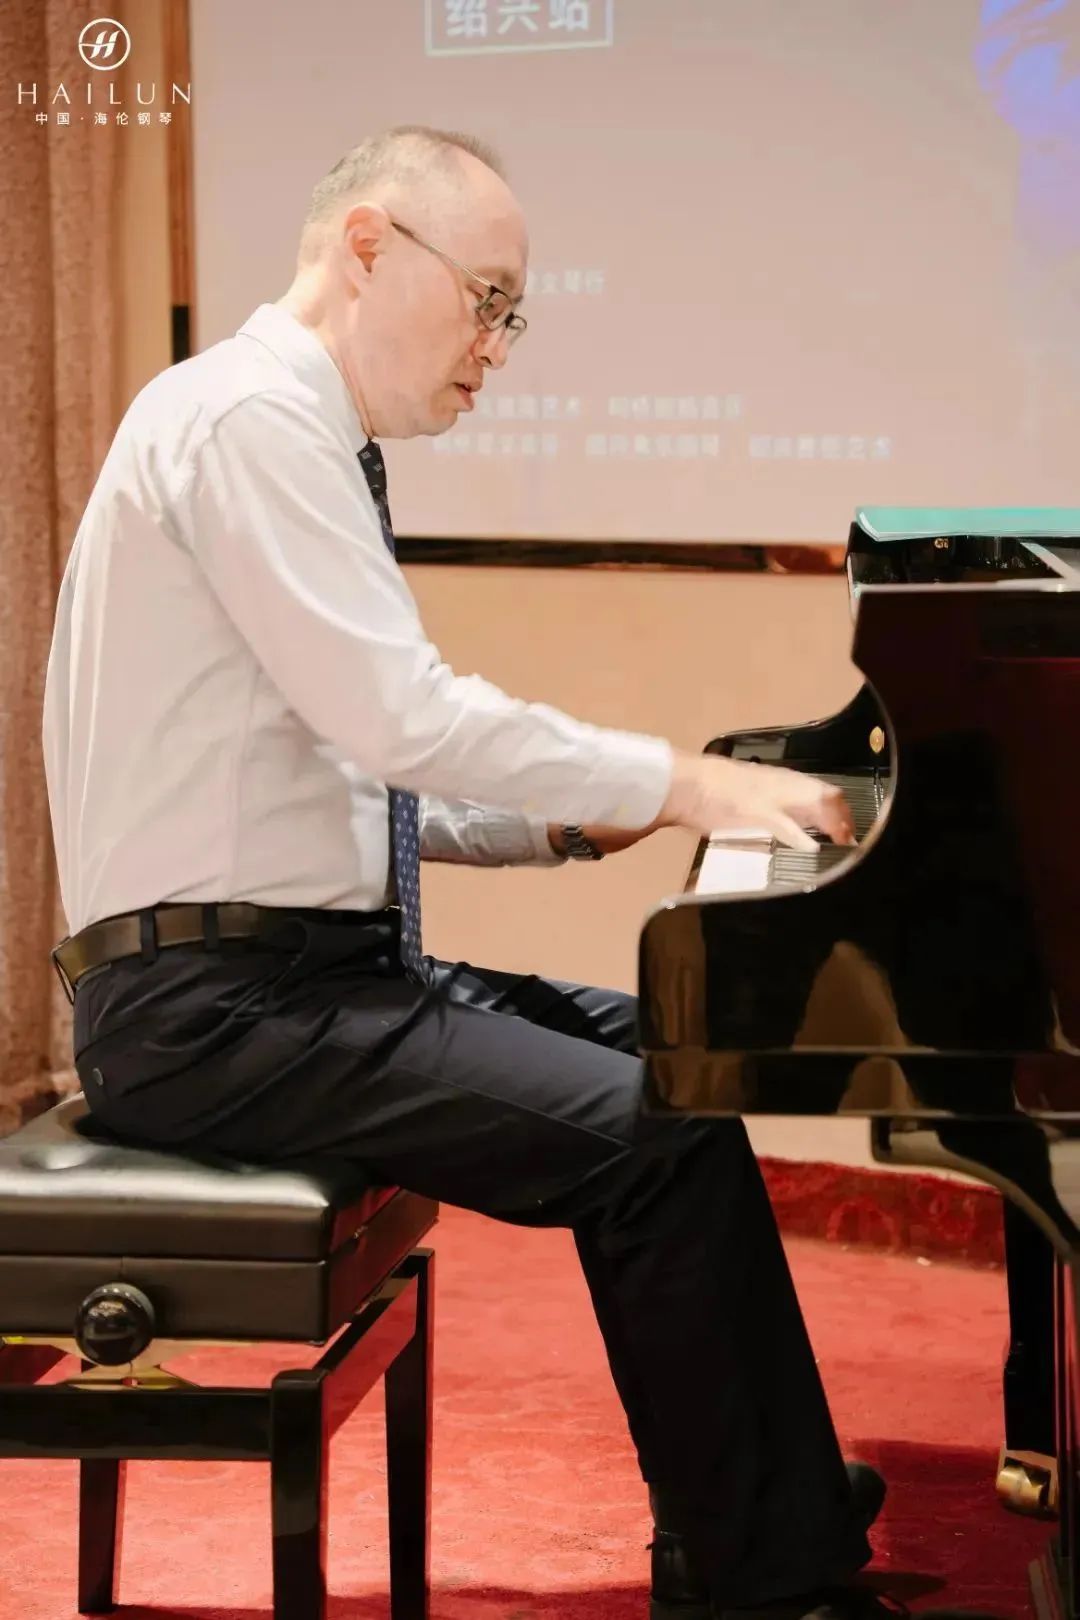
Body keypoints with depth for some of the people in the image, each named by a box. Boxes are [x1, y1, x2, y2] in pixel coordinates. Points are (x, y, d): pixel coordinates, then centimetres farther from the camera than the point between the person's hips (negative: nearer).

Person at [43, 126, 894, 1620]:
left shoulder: (307, 438, 17)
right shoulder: (249, 416, -14)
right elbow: (397, 715, -24)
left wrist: (572, 818, 9)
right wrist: (679, 782, -16)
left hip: (309, 963, 11)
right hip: (219, 1001, -11)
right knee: (667, 1142, -18)